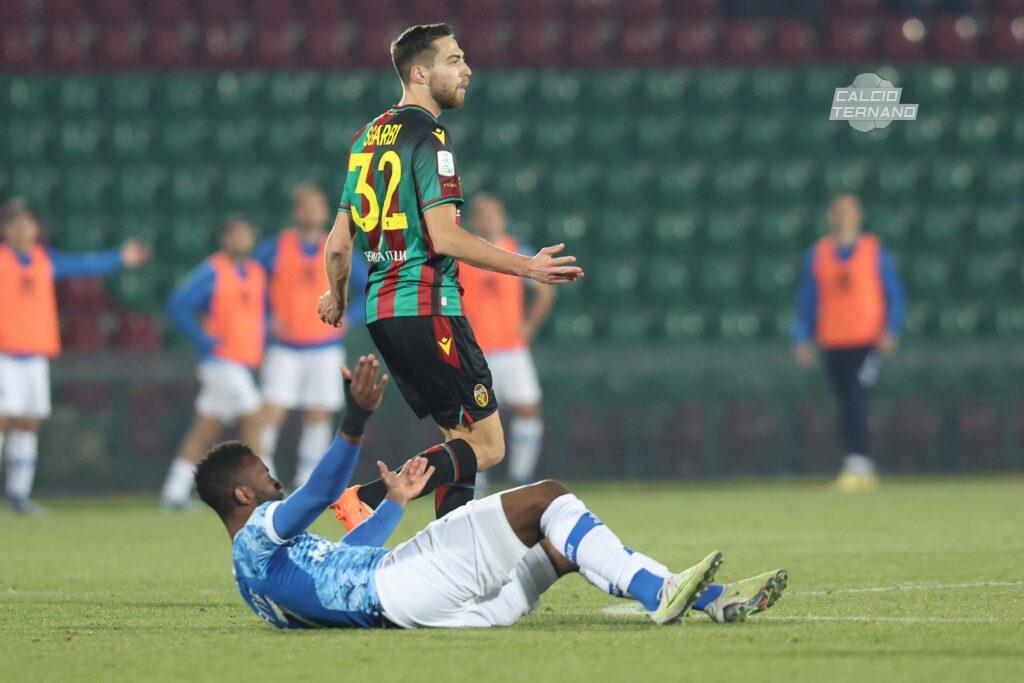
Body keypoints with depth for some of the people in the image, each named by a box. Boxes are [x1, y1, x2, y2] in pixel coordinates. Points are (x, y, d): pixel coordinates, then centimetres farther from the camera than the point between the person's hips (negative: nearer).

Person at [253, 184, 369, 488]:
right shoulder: (274, 248, 1)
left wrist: (345, 318, 0)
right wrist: (267, 322, -7)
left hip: (326, 346, 2)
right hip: (284, 347, -2)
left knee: (319, 415, 1)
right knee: (272, 412, -12)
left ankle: (308, 482, 9)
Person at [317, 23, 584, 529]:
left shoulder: (369, 136, 16)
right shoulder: (426, 134, -10)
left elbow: (339, 243, 18)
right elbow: (443, 236, -19)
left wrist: (337, 296, 37)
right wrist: (527, 267, -14)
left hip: (380, 310, 9)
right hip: (425, 307, -9)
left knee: (461, 437, 14)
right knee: (486, 445, -8)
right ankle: (368, 499, -19)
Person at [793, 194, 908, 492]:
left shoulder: (875, 252, 4)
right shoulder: (817, 255, 11)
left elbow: (895, 296, 5)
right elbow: (806, 299, 13)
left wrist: (890, 331, -9)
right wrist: (803, 340, 4)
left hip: (868, 342, -3)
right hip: (832, 344, 3)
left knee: (855, 401, -17)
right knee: (847, 405, 5)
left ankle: (857, 465, -20)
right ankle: (865, 469, 14)